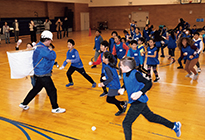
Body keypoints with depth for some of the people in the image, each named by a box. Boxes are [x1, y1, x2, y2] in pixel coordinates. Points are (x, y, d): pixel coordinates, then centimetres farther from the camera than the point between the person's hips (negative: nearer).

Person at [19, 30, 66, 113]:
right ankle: (55, 108, 15)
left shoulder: (39, 46, 10)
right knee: (52, 91, 1)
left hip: (40, 73, 10)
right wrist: (51, 51, -6)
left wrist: (49, 50, -2)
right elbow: (53, 56, -25)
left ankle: (24, 104, 31)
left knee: (36, 89, 21)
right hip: (43, 74, -10)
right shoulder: (42, 49, -24)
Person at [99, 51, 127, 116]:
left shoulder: (107, 67, -21)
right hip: (116, 85, 9)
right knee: (111, 99, 18)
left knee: (109, 100, 0)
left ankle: (123, 103, 2)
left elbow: (111, 78, -25)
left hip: (113, 86, -9)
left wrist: (104, 83, -16)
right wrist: (106, 78, 19)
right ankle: (121, 110, 28)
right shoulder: (112, 65, 6)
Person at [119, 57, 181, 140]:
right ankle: (174, 126, 35)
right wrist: (122, 88, 1)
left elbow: (148, 83, -23)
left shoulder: (135, 74, -22)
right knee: (151, 117, 21)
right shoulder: (125, 75, 3)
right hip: (134, 102, 9)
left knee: (126, 123, -6)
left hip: (139, 102, -9)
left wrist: (140, 93, -35)